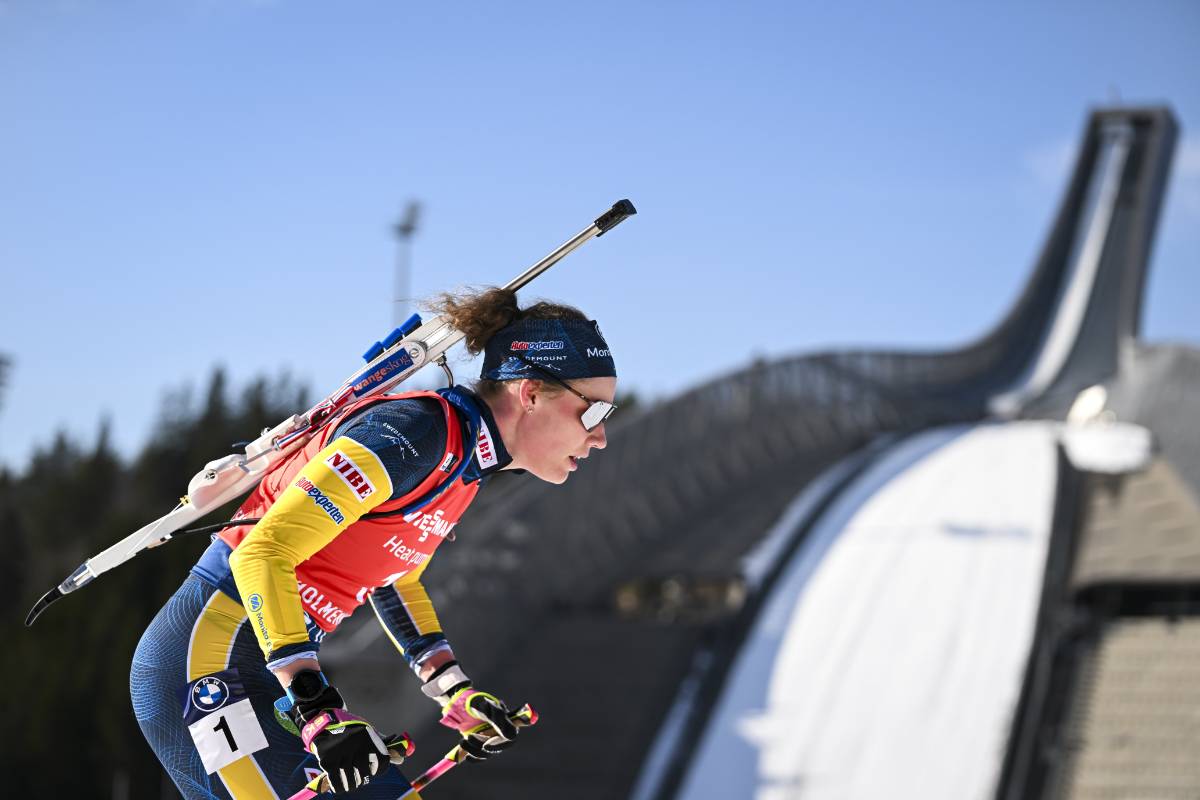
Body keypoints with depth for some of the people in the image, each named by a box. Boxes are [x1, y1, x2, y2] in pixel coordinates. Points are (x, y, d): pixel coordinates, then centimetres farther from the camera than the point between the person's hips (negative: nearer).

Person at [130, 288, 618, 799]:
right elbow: (263, 552, -26)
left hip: (280, 667, 10)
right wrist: (316, 708, -31)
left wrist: (456, 695, 14)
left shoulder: (464, 462, 9)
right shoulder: (414, 433, -20)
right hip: (213, 656, -10)